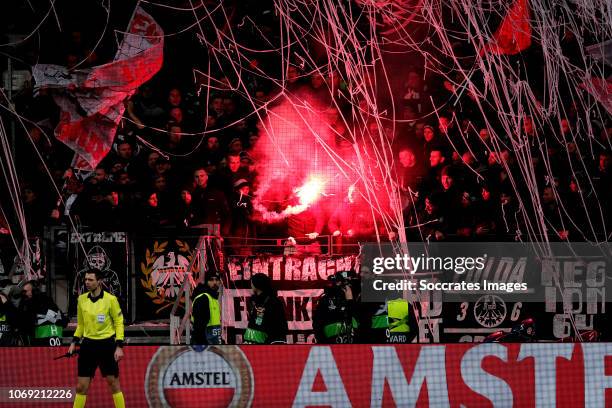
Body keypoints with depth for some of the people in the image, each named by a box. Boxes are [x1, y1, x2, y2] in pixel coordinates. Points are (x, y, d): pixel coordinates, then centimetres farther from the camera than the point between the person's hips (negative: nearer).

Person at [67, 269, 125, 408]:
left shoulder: (110, 300, -7)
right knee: (81, 386, 1)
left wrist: (119, 346, -10)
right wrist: (74, 342, 8)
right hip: (88, 344, 3)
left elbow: (119, 323, -4)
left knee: (113, 383, 0)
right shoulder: (81, 299, 5)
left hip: (107, 344, -3)